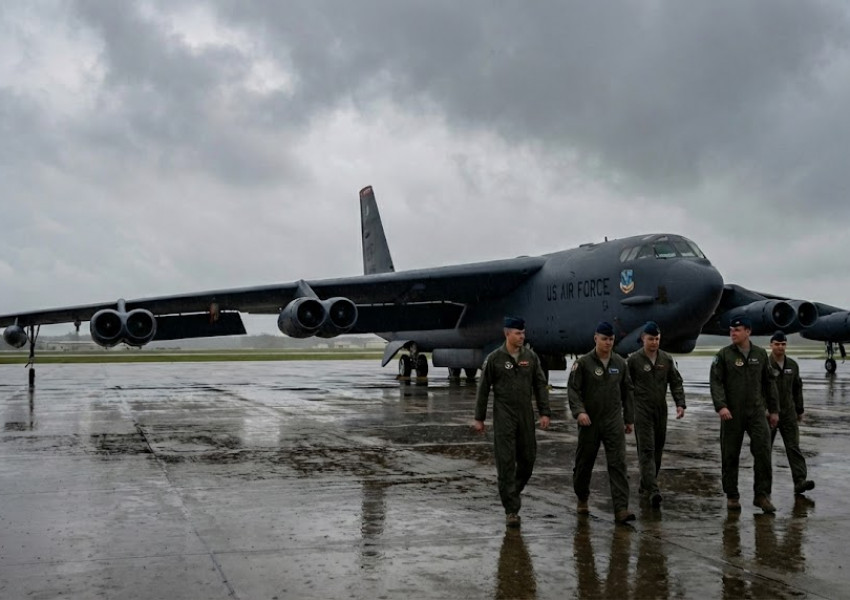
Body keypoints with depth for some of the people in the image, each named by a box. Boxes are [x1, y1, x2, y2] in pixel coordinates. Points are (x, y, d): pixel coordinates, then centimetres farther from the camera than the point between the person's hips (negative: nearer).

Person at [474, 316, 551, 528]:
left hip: (526, 415, 4)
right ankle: (511, 510, -1)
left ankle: (512, 492, 31)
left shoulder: (531, 357, 3)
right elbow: (483, 389, -1)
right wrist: (479, 418, 0)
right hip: (503, 416, -3)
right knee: (506, 461, -6)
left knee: (527, 459, 6)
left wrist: (545, 413, -3)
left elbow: (540, 386, 5)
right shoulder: (494, 358, -5)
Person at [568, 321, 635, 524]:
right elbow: (573, 389, -9)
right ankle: (582, 499, 34)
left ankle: (621, 509, -11)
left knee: (618, 464, -9)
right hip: (589, 421, -2)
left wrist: (629, 418, 13)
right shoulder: (582, 363, -5)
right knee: (584, 463, 11)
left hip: (614, 422, 2)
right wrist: (579, 411, -24)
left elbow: (627, 391, 14)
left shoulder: (620, 363, 7)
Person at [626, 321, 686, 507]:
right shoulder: (633, 360, -4)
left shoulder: (667, 359, 7)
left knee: (658, 449, 9)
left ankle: (645, 484, 24)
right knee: (647, 449, -12)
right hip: (642, 410, -5)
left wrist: (680, 404, -5)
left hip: (661, 410, 5)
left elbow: (676, 383, 8)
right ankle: (653, 490, -20)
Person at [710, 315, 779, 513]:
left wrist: (774, 409, 12)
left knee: (763, 451, -9)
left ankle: (762, 495, 0)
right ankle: (732, 496, 16)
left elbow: (769, 383, 14)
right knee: (730, 456, 4)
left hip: (756, 412, 2)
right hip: (732, 414, -2)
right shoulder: (724, 355, -1)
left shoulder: (760, 354, 8)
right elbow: (716, 382, -8)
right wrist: (720, 406, -21)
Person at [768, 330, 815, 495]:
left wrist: (799, 410, 17)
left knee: (793, 447, -6)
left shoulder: (792, 365, 8)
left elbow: (797, 388, 16)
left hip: (789, 414, 3)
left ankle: (800, 481, -14)